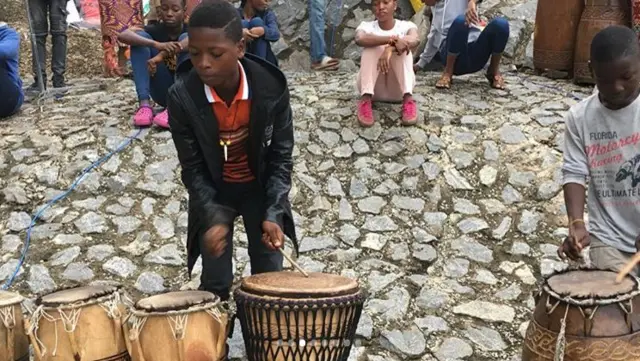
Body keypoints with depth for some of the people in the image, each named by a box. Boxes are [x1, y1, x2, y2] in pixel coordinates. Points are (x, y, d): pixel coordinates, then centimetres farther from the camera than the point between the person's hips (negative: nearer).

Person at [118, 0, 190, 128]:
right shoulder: (155, 30, -2)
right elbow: (123, 35, -22)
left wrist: (161, 55, -44)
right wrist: (156, 44, -38)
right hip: (163, 92, 2)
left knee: (186, 38, -23)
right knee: (140, 36, -14)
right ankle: (145, 104, -26)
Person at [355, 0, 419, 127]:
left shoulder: (406, 26, -1)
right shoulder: (366, 26, -1)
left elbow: (415, 40, -25)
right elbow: (360, 40, -26)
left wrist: (390, 48, -44)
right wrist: (393, 39, -40)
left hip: (398, 88, 0)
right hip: (373, 87, 0)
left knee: (402, 48, -23)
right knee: (372, 46, -23)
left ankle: (407, 99, -33)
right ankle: (366, 99, -33)